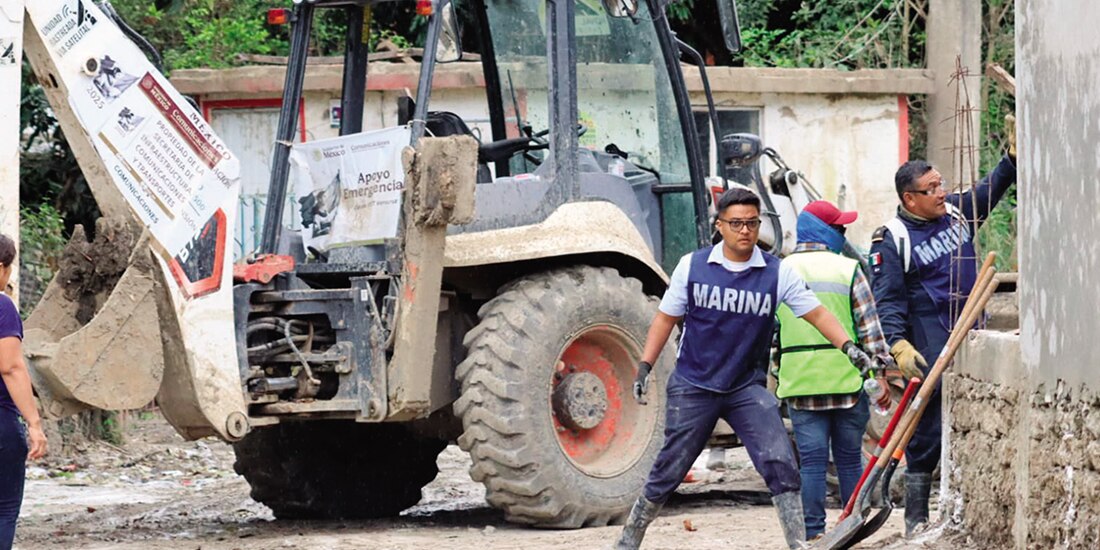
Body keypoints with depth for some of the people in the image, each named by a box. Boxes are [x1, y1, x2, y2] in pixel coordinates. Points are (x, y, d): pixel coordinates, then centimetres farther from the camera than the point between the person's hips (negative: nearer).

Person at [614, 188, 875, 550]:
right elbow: (666, 317, 6)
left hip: (748, 388, 0)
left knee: (780, 465, -15)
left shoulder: (777, 273, -3)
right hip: (692, 386, 0)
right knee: (667, 472, 4)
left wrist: (847, 346, -22)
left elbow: (816, 313, -6)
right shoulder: (692, 266, -2)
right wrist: (645, 366, 0)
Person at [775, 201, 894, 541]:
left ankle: (814, 532, -3)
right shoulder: (848, 270, -3)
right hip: (847, 380, -1)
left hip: (799, 384, 2)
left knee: (811, 461, 1)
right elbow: (869, 327, -4)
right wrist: (881, 372, 2)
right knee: (849, 458, 10)